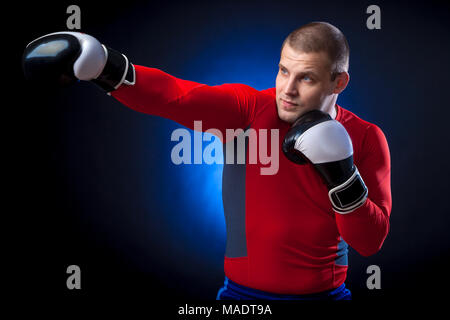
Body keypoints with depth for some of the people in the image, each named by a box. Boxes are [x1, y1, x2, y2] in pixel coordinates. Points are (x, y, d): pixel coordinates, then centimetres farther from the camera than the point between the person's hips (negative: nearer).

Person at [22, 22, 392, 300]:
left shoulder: (366, 139, -5)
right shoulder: (249, 110, -9)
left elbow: (371, 242, -7)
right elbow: (174, 95, -23)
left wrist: (342, 177, -21)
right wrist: (100, 64, -37)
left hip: (324, 292, 1)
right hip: (243, 291, -1)